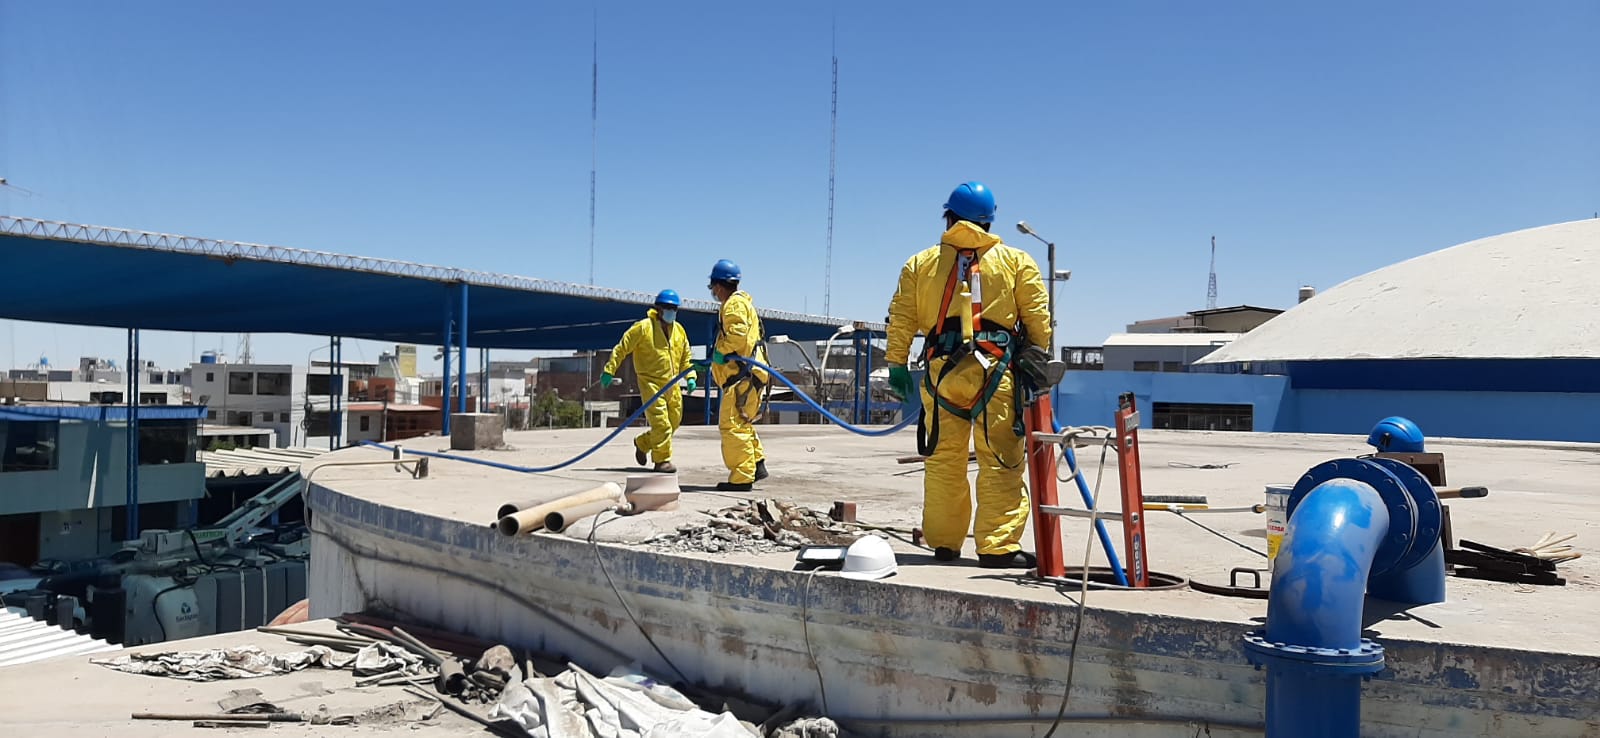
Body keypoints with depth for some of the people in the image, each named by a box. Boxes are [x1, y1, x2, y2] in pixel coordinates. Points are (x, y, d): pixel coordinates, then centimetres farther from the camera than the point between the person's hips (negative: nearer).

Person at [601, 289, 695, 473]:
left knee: (674, 421, 12)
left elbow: (685, 356, 20)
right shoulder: (643, 327, -9)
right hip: (650, 382, -7)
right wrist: (609, 371, -6)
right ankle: (662, 460, 0)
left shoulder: (679, 330, 10)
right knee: (660, 422, -11)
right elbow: (621, 349, -5)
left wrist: (690, 376, 10)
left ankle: (642, 443, 32)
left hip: (671, 384, 7)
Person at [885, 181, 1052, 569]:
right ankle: (998, 545, -5)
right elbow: (1038, 318, 5)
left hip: (941, 369, 2)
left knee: (944, 460, 9)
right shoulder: (1016, 261, 11)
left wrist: (897, 365, 14)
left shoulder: (921, 263, 14)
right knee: (1000, 460, -2)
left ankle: (944, 542, 16)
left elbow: (901, 319, 9)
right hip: (996, 370, -2)